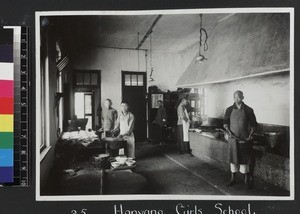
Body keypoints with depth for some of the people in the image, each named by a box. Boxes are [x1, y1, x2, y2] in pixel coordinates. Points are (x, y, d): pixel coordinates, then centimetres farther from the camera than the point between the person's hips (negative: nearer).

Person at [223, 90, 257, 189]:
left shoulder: (248, 110, -2)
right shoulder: (229, 110, 2)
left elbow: (253, 124, 2)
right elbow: (225, 123, 8)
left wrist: (250, 135, -9)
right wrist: (229, 131, -9)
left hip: (244, 139, -2)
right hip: (232, 138, 2)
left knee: (244, 159, 3)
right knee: (233, 158, 8)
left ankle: (247, 180, 17)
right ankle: (233, 178, 21)